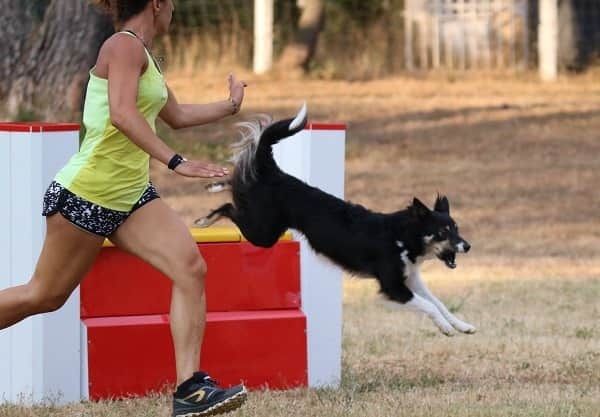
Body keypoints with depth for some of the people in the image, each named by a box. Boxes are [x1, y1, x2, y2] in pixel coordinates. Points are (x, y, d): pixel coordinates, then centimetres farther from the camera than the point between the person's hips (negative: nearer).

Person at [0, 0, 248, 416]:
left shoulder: (145, 56, 15)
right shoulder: (125, 45, -14)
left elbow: (177, 116, 31)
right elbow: (122, 114, -29)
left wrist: (230, 106, 38)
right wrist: (176, 162, -35)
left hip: (130, 196, 9)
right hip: (85, 193, -9)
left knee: (191, 268, -11)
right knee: (45, 295, 3)